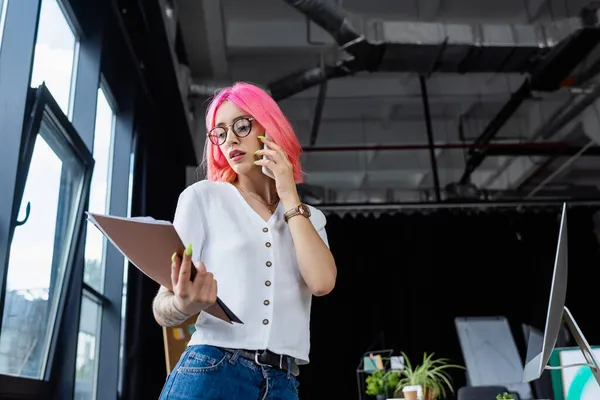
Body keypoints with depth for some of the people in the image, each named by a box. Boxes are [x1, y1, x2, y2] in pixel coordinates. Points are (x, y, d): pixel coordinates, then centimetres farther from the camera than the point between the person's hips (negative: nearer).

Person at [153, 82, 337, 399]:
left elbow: (322, 282, -8)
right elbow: (162, 307, -1)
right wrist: (184, 305, -24)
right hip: (210, 373, -2)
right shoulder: (202, 197, 4)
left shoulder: (309, 218, 12)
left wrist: (290, 197, -2)